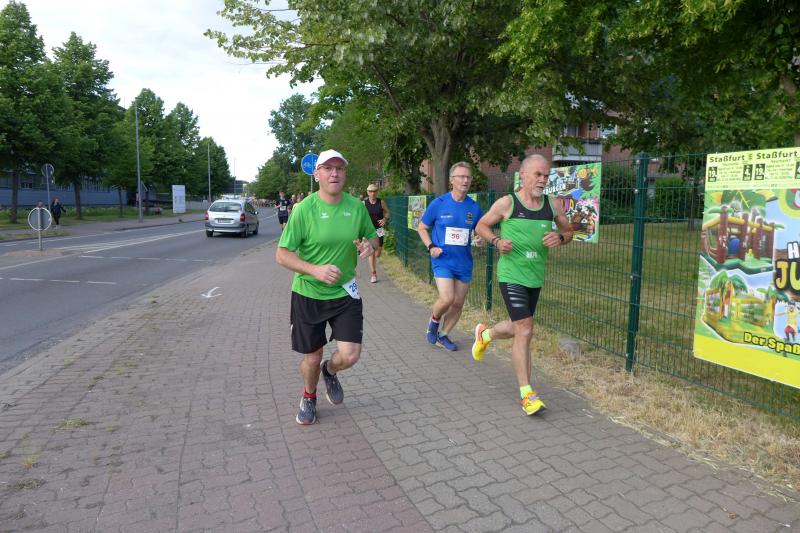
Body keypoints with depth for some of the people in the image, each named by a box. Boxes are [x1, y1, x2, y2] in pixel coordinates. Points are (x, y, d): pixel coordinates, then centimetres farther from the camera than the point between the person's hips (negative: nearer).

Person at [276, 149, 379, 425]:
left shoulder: (356, 206, -3)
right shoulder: (303, 209, -14)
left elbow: (373, 237, 13)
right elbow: (282, 255, -13)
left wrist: (370, 244, -12)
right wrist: (316, 270, -28)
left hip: (345, 293, 2)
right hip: (308, 295, -2)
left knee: (349, 356, -6)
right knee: (312, 358, 11)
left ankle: (330, 371, 32)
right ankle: (309, 397, 44)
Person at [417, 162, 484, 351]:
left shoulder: (474, 207, 1)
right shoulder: (438, 204, -7)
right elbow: (422, 227, 4)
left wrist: (479, 240, -9)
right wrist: (431, 247, -11)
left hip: (464, 262, 4)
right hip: (442, 260, -4)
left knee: (458, 304, 8)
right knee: (447, 299, -18)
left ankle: (443, 335, 30)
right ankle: (434, 321, 16)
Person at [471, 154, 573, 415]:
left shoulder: (553, 205, 2)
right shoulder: (506, 203, -8)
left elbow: (568, 231, 14)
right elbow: (481, 226, 3)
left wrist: (560, 238, -10)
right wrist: (497, 241, -16)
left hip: (535, 277, 6)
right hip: (511, 275, -6)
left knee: (517, 328, 20)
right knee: (525, 331, -11)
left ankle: (484, 334, 53)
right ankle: (527, 394, 1)